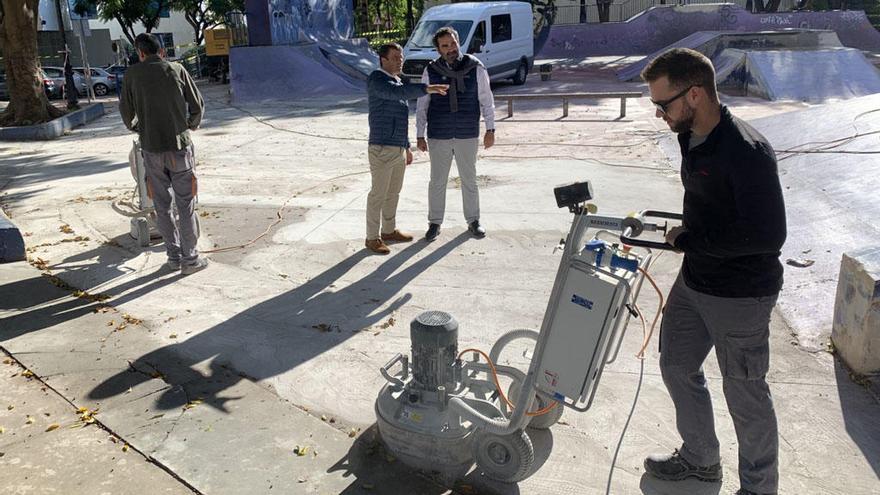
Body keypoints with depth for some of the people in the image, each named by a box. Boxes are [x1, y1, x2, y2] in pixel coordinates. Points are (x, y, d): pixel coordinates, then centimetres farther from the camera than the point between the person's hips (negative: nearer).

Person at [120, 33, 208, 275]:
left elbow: (126, 111, 8)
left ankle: (174, 257, 17)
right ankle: (190, 259, 7)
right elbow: (198, 105, 3)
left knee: (162, 205, 11)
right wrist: (192, 124, 23)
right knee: (186, 205, 4)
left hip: (151, 148, 1)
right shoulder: (176, 69, 0)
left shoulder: (132, 74, 2)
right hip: (179, 146, -1)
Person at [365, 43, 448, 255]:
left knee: (393, 192, 16)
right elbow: (398, 92, -32)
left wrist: (407, 146, 23)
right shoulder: (377, 80, -10)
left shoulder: (396, 81, 19)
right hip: (382, 149, -9)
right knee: (378, 194, -4)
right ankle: (372, 237, 4)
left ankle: (389, 230, 28)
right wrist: (426, 89, -40)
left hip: (398, 148, 9)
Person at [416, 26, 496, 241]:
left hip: (467, 135, 0)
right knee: (437, 181, 8)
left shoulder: (475, 68, -3)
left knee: (469, 179, 11)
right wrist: (419, 135, 2)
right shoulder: (431, 71, -2)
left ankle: (473, 221, 26)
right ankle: (435, 223, 22)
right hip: (438, 136, 0)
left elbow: (486, 100, 3)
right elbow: (422, 106, 3)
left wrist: (490, 129, -1)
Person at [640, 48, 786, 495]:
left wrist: (689, 239, -21)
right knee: (677, 366, 21)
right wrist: (686, 235, 5)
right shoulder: (692, 138, 3)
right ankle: (700, 458, 43)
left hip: (740, 296, -9)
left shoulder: (746, 151, -26)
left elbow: (767, 235, -28)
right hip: (694, 281, 9)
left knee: (745, 394, 8)